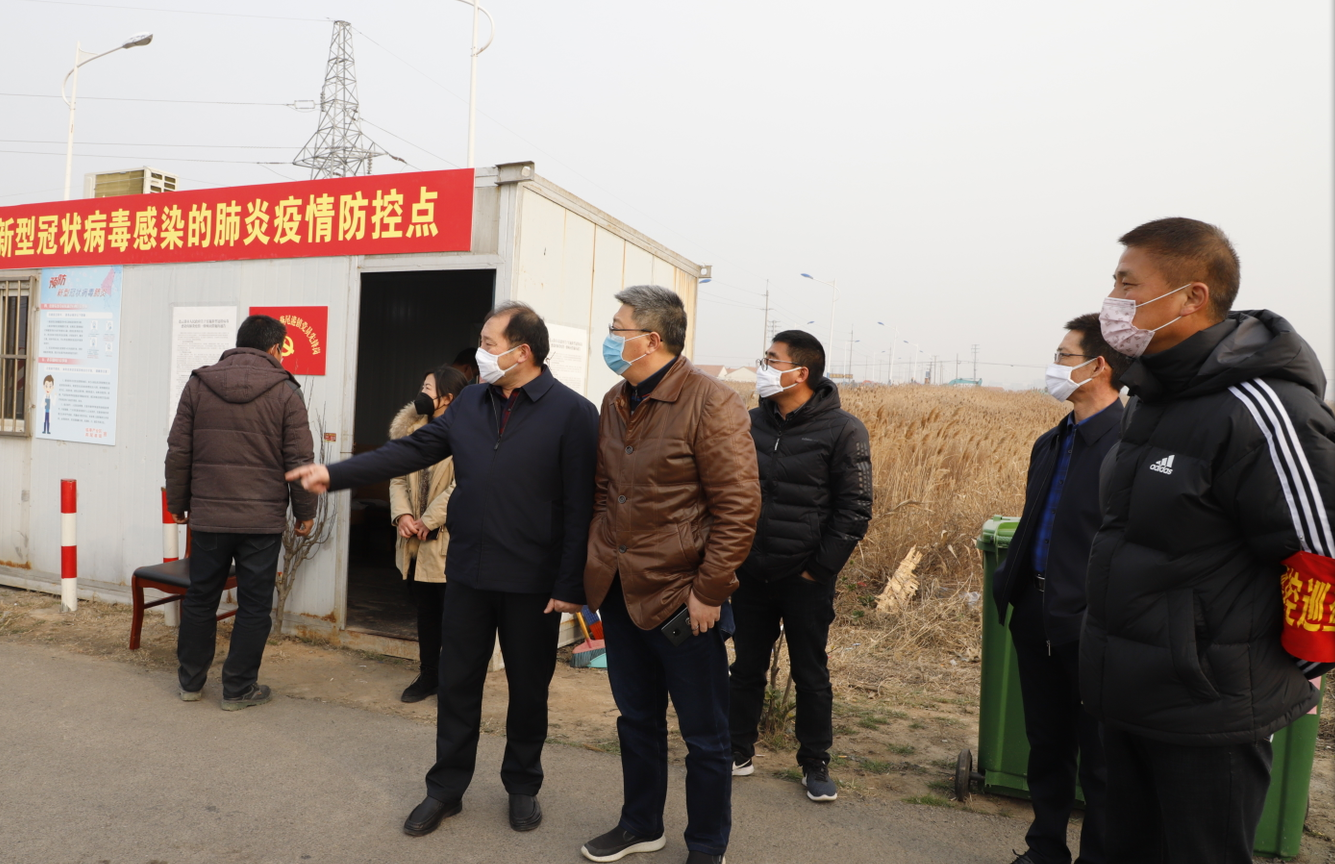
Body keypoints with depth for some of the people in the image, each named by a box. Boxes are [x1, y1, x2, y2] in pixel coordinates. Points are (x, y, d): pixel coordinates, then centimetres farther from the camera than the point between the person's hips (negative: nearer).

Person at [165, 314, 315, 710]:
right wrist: (304, 512, 5)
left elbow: (178, 452, 6)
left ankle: (191, 681, 30)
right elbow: (300, 459, -6)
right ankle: (239, 689, 16)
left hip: (208, 516, 3)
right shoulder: (285, 392, -5)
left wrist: (179, 503, 17)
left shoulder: (197, 384, 4)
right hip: (263, 519, -3)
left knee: (200, 598, 17)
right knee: (253, 606, 7)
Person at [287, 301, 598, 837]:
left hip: (533, 582, -4)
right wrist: (335, 474, -1)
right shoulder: (470, 403, 6)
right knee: (456, 683, 14)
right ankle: (445, 789, 32)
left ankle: (522, 787, 34)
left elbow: (581, 507, -15)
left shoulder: (572, 413, -12)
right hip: (468, 572, 5)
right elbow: (411, 451, 7)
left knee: (528, 688, 13)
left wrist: (571, 585, -16)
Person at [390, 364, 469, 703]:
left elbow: (460, 487, -20)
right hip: (416, 542, 7)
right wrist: (402, 514, -7)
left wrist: (428, 521, -17)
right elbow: (399, 477, 8)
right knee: (425, 611, 17)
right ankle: (428, 675, 30)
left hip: (450, 541, -7)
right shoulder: (413, 430, 11)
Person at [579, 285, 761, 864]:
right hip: (620, 593, 7)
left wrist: (709, 591, -17)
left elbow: (739, 506, -17)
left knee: (704, 734, 10)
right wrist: (600, 562, 12)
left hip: (682, 599, -7)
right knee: (637, 720, 22)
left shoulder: (710, 404, -15)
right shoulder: (615, 403, 8)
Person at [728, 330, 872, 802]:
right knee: (746, 668, 15)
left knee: (810, 675, 10)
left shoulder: (842, 430, -9)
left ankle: (815, 764, 27)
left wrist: (820, 569, -11)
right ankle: (739, 753, 31)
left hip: (805, 579, -4)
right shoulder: (751, 422, 4)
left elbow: (855, 510, -9)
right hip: (750, 574, 4)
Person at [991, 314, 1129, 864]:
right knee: (1045, 746, 20)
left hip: (1090, 627, -8)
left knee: (1098, 758, 10)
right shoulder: (1050, 443, 11)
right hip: (1037, 619, 8)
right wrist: (1007, 584, 9)